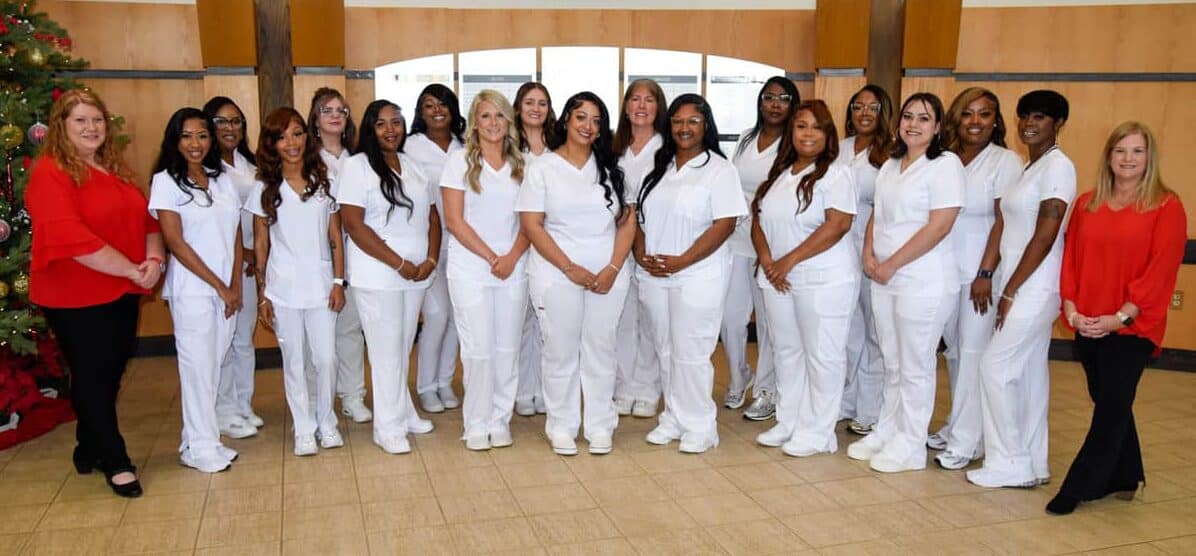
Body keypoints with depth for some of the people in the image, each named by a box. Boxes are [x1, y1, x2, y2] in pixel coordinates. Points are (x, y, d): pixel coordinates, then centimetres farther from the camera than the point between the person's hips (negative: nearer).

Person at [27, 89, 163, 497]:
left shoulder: (116, 169, 12)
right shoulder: (51, 173, -13)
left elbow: (146, 219, 11)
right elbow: (70, 238, -23)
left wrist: (154, 258, -9)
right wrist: (132, 269, -22)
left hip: (122, 292, 7)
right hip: (77, 298, -7)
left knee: (110, 374, 15)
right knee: (93, 377, 4)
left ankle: (90, 449, 32)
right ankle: (115, 461, 16)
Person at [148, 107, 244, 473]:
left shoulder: (223, 180, 11)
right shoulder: (166, 181, -4)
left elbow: (236, 237, 10)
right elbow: (176, 243, -9)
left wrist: (236, 286, 0)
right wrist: (219, 286, -9)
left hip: (228, 289, 5)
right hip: (192, 290, -5)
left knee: (213, 365, 9)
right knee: (198, 365, 1)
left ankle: (196, 439, 22)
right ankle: (201, 448, 13)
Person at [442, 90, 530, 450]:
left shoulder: (521, 165, 10)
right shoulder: (460, 161, 1)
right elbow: (454, 221, -5)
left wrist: (512, 257, -9)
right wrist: (491, 257, -10)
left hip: (513, 269, 3)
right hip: (470, 269, -3)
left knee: (508, 349, 5)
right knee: (478, 349, -2)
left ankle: (500, 420, 19)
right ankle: (477, 424, 12)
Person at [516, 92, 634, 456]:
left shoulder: (611, 168, 9)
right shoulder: (543, 168, 1)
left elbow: (627, 221, 5)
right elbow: (532, 225, -6)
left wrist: (613, 269, -8)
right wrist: (571, 269, -12)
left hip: (608, 276, 2)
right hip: (557, 275, -2)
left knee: (601, 348, 7)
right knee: (561, 350, 4)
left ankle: (600, 426, 20)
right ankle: (561, 426, 18)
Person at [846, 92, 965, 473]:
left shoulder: (945, 165, -9)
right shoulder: (891, 166, 14)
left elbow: (938, 227, -17)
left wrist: (891, 265, -14)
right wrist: (869, 254, -2)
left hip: (923, 280, -7)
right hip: (884, 278, 7)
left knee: (915, 366, 3)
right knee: (892, 363, 15)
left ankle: (910, 446, 14)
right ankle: (886, 432, 27)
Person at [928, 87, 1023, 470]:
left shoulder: (1006, 161, -4)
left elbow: (1003, 222, -10)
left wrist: (986, 274, -15)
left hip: (981, 273, -5)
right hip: (946, 272, 5)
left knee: (973, 354, -3)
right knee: (953, 352, 12)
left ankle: (966, 442, 5)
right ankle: (955, 427, 25)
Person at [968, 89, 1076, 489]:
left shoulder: (1057, 166, -12)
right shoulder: (1030, 167, 14)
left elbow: (1044, 237, -17)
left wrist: (1010, 292, -15)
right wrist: (1007, 288, 10)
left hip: (1035, 288, -9)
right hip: (1023, 287, 9)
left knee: (995, 365, -7)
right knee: (1029, 371, 11)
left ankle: (1009, 464, 4)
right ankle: (1032, 464, 20)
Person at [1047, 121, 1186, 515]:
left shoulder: (1166, 207, -4)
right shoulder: (1086, 204, 9)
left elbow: (1161, 269, -10)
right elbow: (1070, 259, 7)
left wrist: (1121, 315, -16)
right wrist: (1071, 307, -5)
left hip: (1132, 327, -4)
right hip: (1087, 326, 4)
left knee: (1111, 409, -2)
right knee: (1111, 404, 14)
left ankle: (1075, 491, 4)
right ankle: (1124, 479, 30)